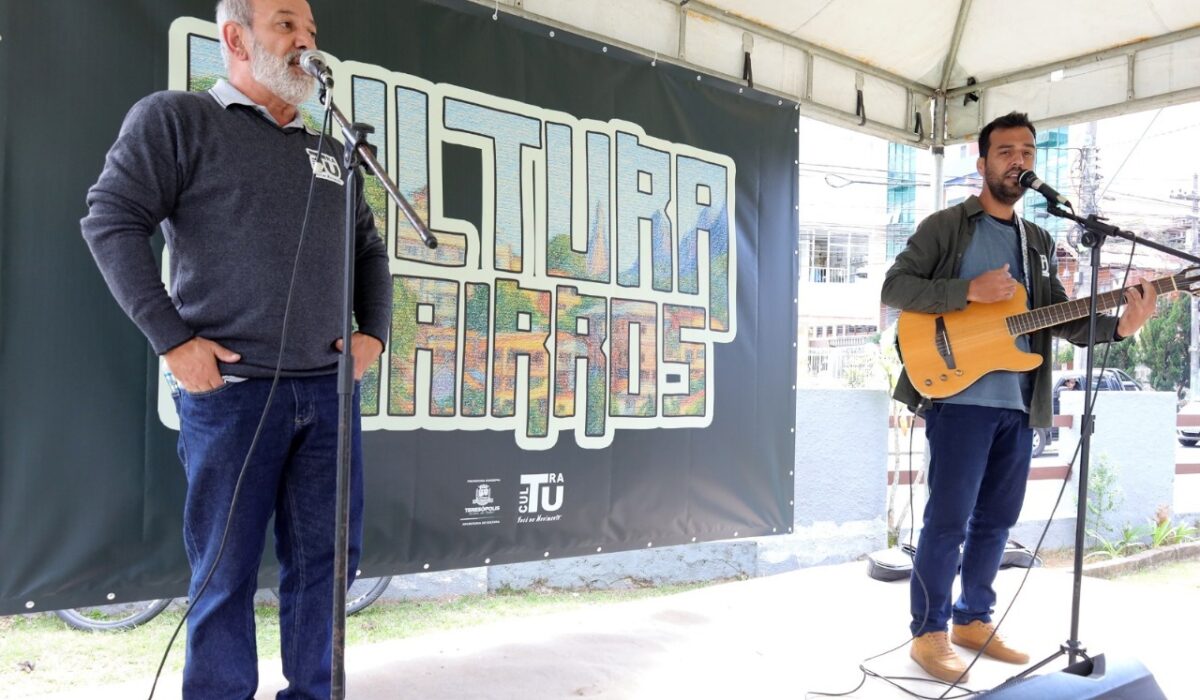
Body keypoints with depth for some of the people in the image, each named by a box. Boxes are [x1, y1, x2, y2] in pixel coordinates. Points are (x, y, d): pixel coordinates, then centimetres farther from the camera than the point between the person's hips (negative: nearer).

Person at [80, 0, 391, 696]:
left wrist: (375, 331, 11)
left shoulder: (332, 153, 18)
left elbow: (369, 248, 25)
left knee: (324, 557, 8)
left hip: (329, 390, 5)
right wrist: (171, 338, -12)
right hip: (232, 387, -5)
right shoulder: (176, 118, 2)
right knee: (228, 567, 4)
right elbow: (112, 219, -5)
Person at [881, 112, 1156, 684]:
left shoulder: (1038, 242, 19)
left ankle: (973, 620, 26)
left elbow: (1062, 316, 14)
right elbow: (894, 287, -8)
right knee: (948, 520, -5)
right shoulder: (946, 225, 0)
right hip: (959, 396, -6)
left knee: (996, 518, 12)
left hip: (1018, 404, 7)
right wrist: (970, 291, -18)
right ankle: (929, 633, 7)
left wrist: (1117, 325, -5)